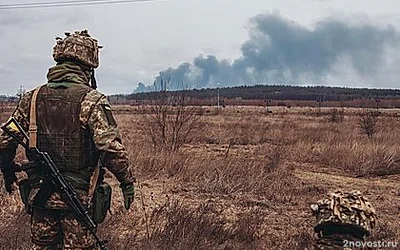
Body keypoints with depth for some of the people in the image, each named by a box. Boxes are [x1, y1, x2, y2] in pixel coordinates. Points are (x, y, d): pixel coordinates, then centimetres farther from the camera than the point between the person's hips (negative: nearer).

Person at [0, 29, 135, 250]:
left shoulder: (32, 98, 2)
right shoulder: (91, 100, -14)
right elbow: (111, 147, -22)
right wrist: (127, 180, -9)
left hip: (40, 196, 5)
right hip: (79, 198, -4)